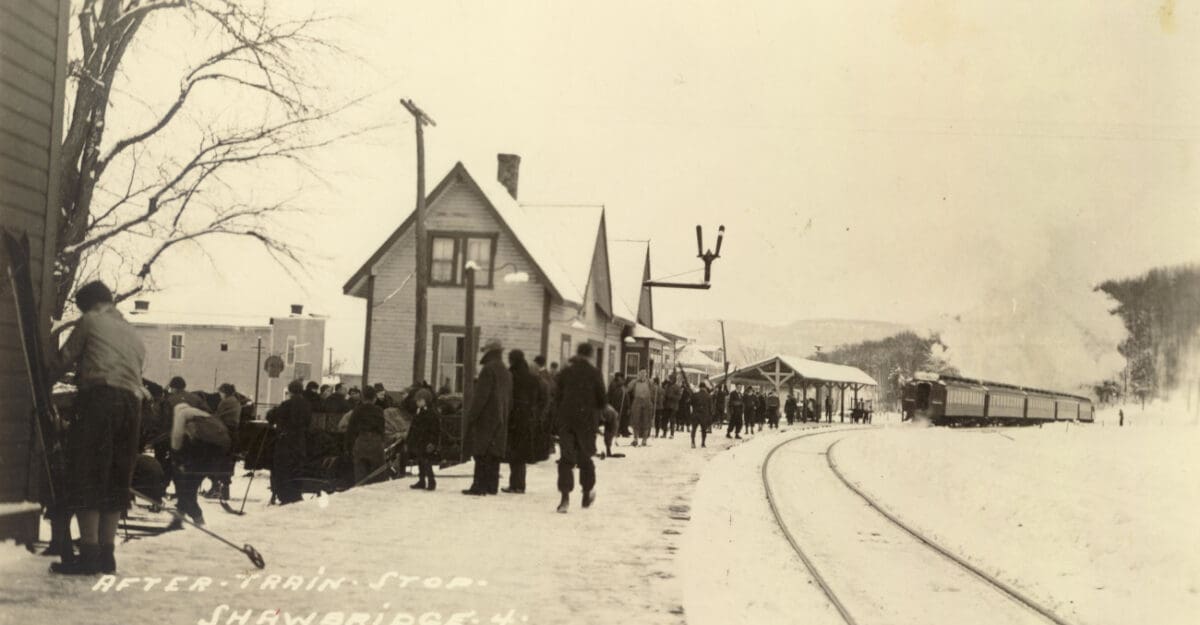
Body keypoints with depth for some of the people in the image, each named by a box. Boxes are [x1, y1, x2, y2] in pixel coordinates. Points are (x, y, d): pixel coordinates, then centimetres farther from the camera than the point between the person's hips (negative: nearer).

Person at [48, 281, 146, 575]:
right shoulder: (133, 334, 29)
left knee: (86, 474, -6)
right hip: (132, 402, 6)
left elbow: (64, 360, 9)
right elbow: (138, 367, 19)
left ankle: (89, 552, -12)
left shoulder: (91, 322, 11)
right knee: (116, 479, 9)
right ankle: (106, 552, 7)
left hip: (99, 397, -6)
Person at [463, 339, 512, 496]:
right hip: (501, 419, 8)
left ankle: (479, 485, -10)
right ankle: (492, 486, 12)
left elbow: (481, 396, -17)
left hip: (486, 418, -8)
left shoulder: (488, 369, -12)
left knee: (481, 453, -7)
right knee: (494, 454, 10)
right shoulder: (507, 373, 16)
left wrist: (470, 416, -14)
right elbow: (509, 399, 19)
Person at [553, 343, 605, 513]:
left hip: (566, 420, 1)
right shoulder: (594, 373, -5)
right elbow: (602, 399, -4)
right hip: (587, 419, -1)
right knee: (585, 456, 13)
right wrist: (596, 410, 16)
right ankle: (587, 493, 22)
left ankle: (565, 495, -13)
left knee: (566, 457, 1)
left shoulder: (566, 371, 4)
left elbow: (557, 395, 5)